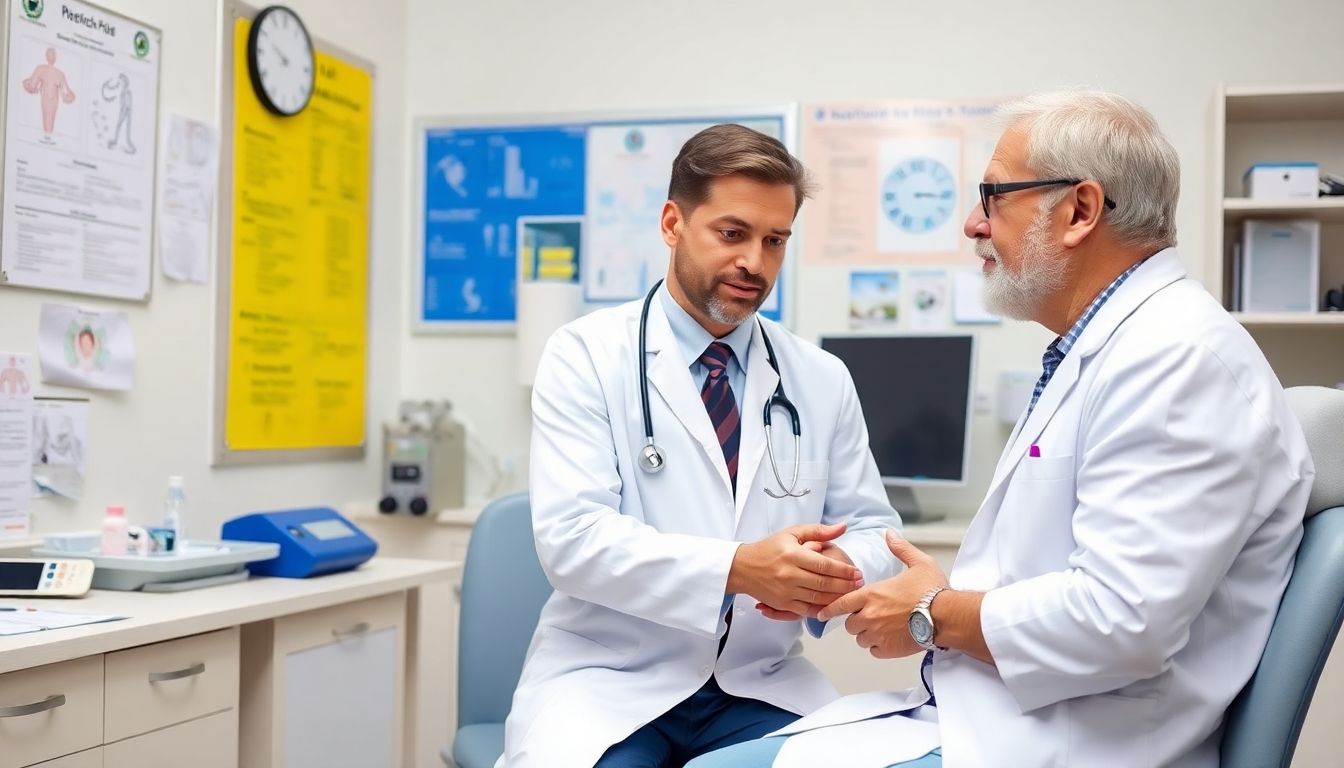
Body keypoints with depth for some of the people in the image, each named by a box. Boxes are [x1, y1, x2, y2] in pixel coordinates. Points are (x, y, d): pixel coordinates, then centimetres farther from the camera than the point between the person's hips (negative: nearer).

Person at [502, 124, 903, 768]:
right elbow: (572, 537, -15)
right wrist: (736, 568, -28)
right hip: (609, 680, -3)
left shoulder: (823, 380, 7)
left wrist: (839, 570, -16)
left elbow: (872, 529, 8)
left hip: (759, 686, 3)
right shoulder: (585, 356, -4)